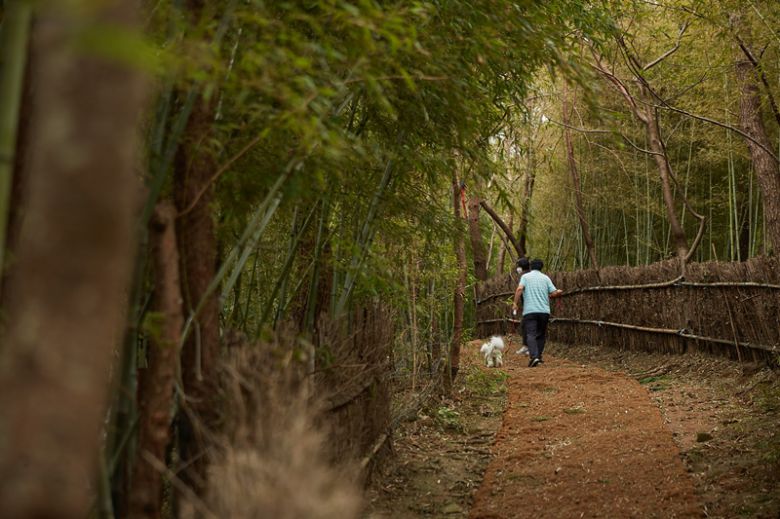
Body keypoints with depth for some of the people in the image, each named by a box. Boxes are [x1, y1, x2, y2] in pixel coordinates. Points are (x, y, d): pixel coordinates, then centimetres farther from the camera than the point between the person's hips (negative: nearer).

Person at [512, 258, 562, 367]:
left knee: (531, 335, -9)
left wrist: (515, 303, -10)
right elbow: (554, 293, 3)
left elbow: (520, 289, -11)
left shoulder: (525, 276, 7)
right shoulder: (545, 278, 11)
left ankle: (534, 356, -27)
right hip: (544, 311, 2)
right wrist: (559, 292, 25)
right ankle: (538, 356, 14)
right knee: (541, 335, 16)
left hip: (530, 311, -2)